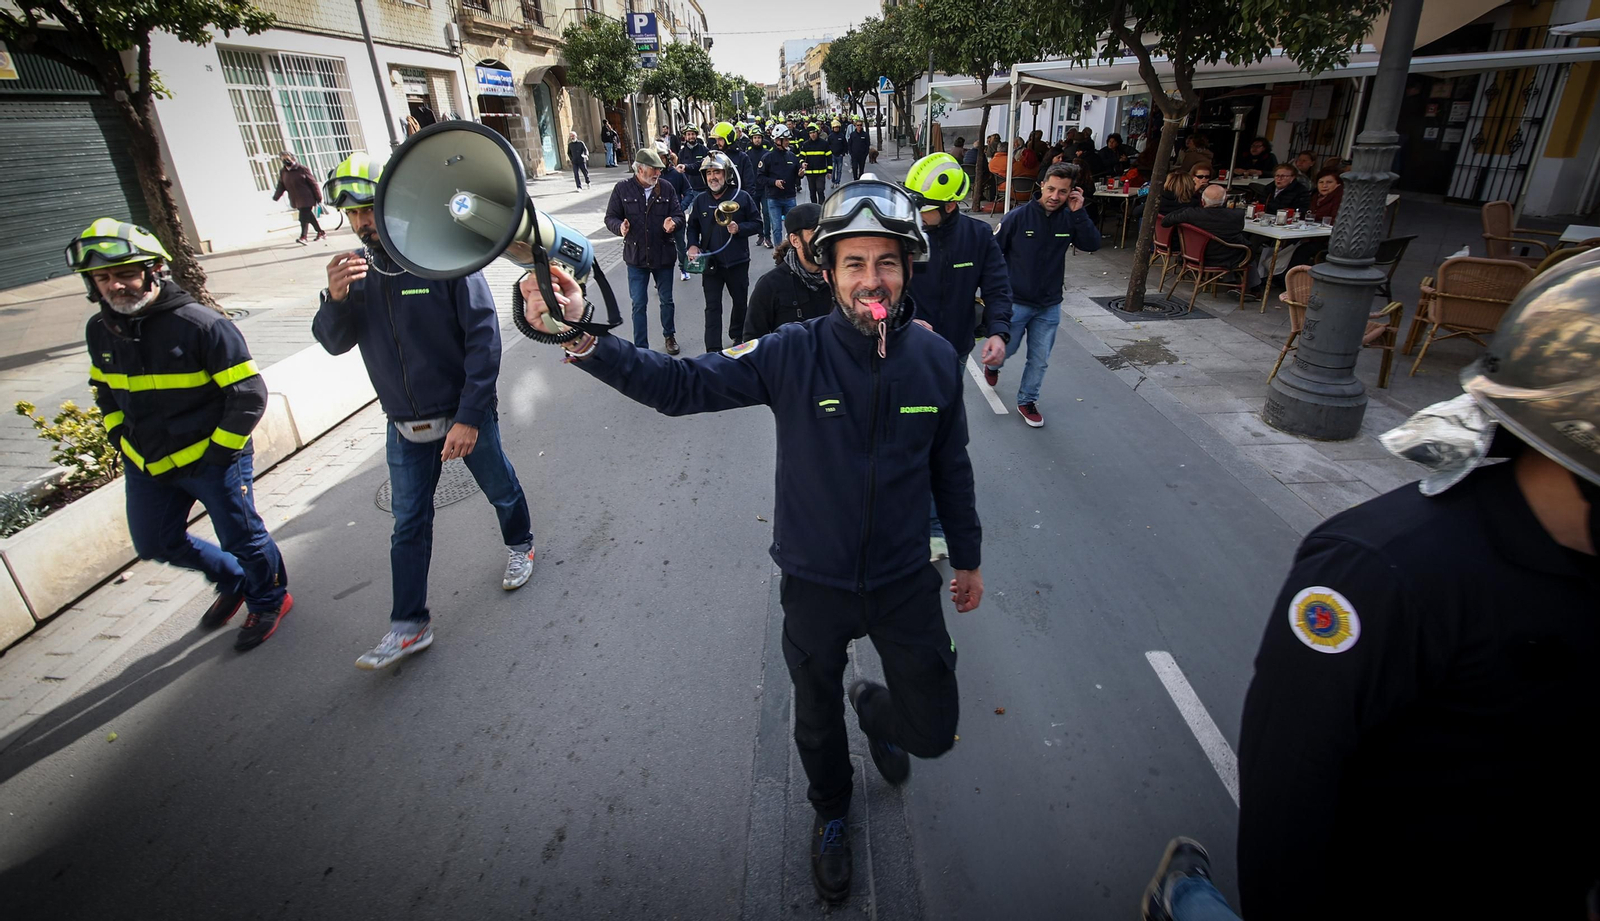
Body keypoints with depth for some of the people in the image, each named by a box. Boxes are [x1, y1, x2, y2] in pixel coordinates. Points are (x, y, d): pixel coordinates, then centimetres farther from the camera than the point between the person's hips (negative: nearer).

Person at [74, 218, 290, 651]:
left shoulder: (200, 323, -19)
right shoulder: (100, 331, 2)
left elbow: (248, 393, -17)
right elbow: (105, 391, 20)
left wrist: (219, 453, -14)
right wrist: (123, 442, 9)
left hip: (212, 461, -7)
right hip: (147, 466, 7)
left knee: (242, 540, 6)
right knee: (155, 544, 19)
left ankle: (269, 602, 32)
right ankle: (232, 581, 42)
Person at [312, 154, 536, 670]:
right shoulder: (355, 268, 0)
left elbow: (484, 337, -19)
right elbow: (335, 343, 1)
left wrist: (470, 416, -23)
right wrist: (335, 298, -21)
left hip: (465, 414, -4)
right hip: (404, 424, 4)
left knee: (500, 490, 18)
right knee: (409, 524, 9)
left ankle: (519, 546, 48)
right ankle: (409, 625, 20)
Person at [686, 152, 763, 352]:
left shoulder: (742, 197, -5)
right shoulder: (701, 201, 4)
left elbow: (757, 224, -2)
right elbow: (693, 226, 14)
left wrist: (739, 228, -19)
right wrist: (692, 245, -4)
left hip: (737, 262, -1)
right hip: (710, 262, 1)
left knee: (740, 302, 17)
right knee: (712, 307, -2)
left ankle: (737, 335, 41)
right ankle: (713, 351, 0)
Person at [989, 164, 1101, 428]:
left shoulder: (1070, 218, -5)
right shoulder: (1018, 217, -14)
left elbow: (1092, 245, -15)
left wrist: (1079, 212, -23)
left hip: (1049, 306, 3)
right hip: (1015, 302, -3)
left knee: (1040, 360, 9)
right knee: (1005, 350, 14)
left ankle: (1027, 401, 28)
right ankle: (992, 364, 48)